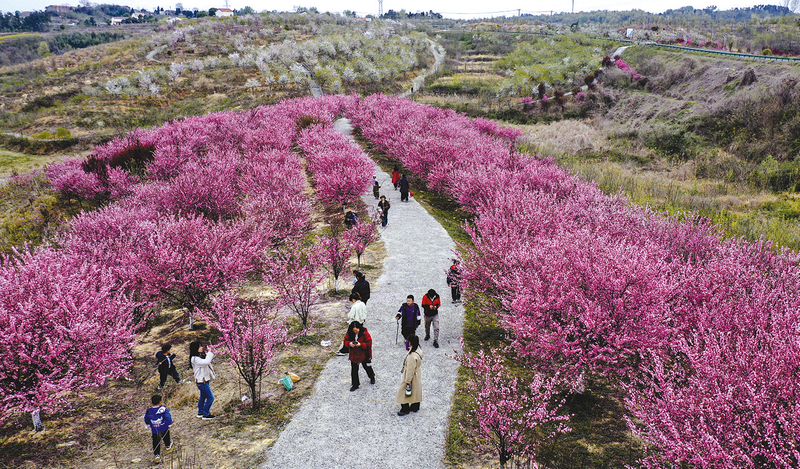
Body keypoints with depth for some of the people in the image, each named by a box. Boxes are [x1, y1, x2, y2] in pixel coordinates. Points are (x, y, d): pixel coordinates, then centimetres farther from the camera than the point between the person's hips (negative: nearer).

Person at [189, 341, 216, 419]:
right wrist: (210, 353, -24)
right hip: (201, 381, -10)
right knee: (210, 397, -5)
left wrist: (211, 351, 3)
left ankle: (200, 413, 36)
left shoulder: (201, 356, 6)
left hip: (205, 380, 10)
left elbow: (209, 358, 20)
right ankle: (205, 415, 5)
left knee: (203, 397, 22)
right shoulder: (195, 359, -22)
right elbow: (206, 362, -34)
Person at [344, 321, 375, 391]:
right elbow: (345, 341, -2)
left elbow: (369, 343, -18)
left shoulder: (364, 333, -19)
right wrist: (349, 344, -24)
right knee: (354, 370, 6)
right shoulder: (349, 334, -9)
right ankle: (355, 384, 21)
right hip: (354, 355, 2)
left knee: (367, 367, 19)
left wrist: (360, 344, -32)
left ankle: (372, 377, 48)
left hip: (364, 355, -2)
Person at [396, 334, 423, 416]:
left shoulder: (412, 356, -36)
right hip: (418, 375, 9)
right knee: (416, 392, 24)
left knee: (405, 393, 11)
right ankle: (415, 407, 40)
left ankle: (405, 410, 26)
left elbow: (410, 370, -28)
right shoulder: (419, 350, -8)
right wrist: (404, 369, 19)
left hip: (412, 377, -9)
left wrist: (408, 381, -18)